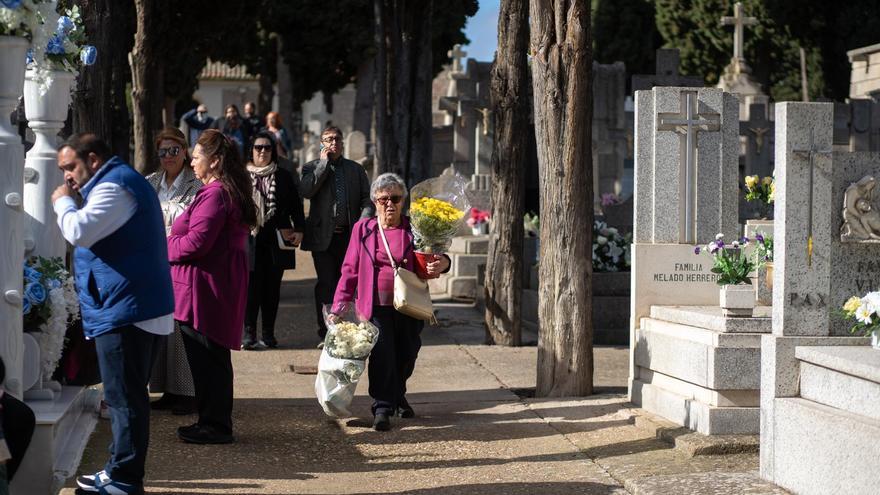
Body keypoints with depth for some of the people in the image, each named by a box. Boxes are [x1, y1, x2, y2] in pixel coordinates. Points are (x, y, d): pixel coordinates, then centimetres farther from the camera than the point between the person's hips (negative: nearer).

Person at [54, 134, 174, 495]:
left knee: (124, 398, -7)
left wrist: (62, 201, -9)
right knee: (127, 397, 16)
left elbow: (80, 232, -25)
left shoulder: (114, 187, -14)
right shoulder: (122, 181, 21)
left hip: (123, 312, -11)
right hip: (139, 310, 11)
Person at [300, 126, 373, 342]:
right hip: (323, 236, -3)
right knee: (325, 283, -5)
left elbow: (367, 198, 10)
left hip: (348, 235, 3)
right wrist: (324, 162, -9)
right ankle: (325, 333, -2)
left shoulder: (356, 169, 14)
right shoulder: (312, 167, 6)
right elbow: (306, 191, -13)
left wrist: (364, 221, -9)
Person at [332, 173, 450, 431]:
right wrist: (339, 305, 1)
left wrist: (442, 263, -21)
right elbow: (350, 270, 7)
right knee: (381, 355, -10)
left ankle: (398, 396, 36)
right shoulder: (363, 229, 5)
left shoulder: (413, 229, 4)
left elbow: (430, 261, 5)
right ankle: (382, 407, -4)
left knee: (407, 355, 10)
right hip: (377, 306, -1)